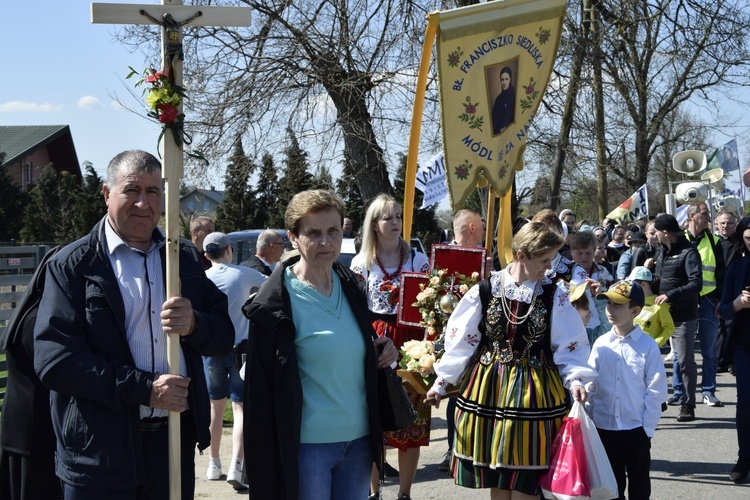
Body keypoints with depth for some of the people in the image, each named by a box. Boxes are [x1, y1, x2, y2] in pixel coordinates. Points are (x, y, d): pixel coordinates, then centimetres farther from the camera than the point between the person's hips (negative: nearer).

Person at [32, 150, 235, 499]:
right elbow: (53, 360, -13)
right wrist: (145, 389, -18)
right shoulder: (72, 266, -3)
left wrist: (194, 324, -13)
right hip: (101, 451, -4)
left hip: (176, 440, 4)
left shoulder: (184, 258, 11)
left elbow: (224, 338, 10)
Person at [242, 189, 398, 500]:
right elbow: (261, 390, -12)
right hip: (307, 444, -6)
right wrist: (266, 466, -14)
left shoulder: (350, 285, 6)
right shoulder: (277, 302, -12)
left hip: (358, 439, 6)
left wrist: (382, 349, 0)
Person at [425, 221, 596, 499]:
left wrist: (575, 379, -19)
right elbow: (461, 341, 2)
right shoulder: (485, 291, -4)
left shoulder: (554, 296, -2)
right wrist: (441, 382, 2)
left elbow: (569, 346, -2)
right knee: (496, 477, 9)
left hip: (533, 391, 0)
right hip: (488, 388, 1)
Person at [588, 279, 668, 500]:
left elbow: (656, 390, -7)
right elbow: (591, 385, 3)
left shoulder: (647, 345, -8)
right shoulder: (601, 344, 0)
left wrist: (647, 428, -10)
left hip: (636, 430, -3)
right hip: (604, 428, 3)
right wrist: (589, 423, -1)